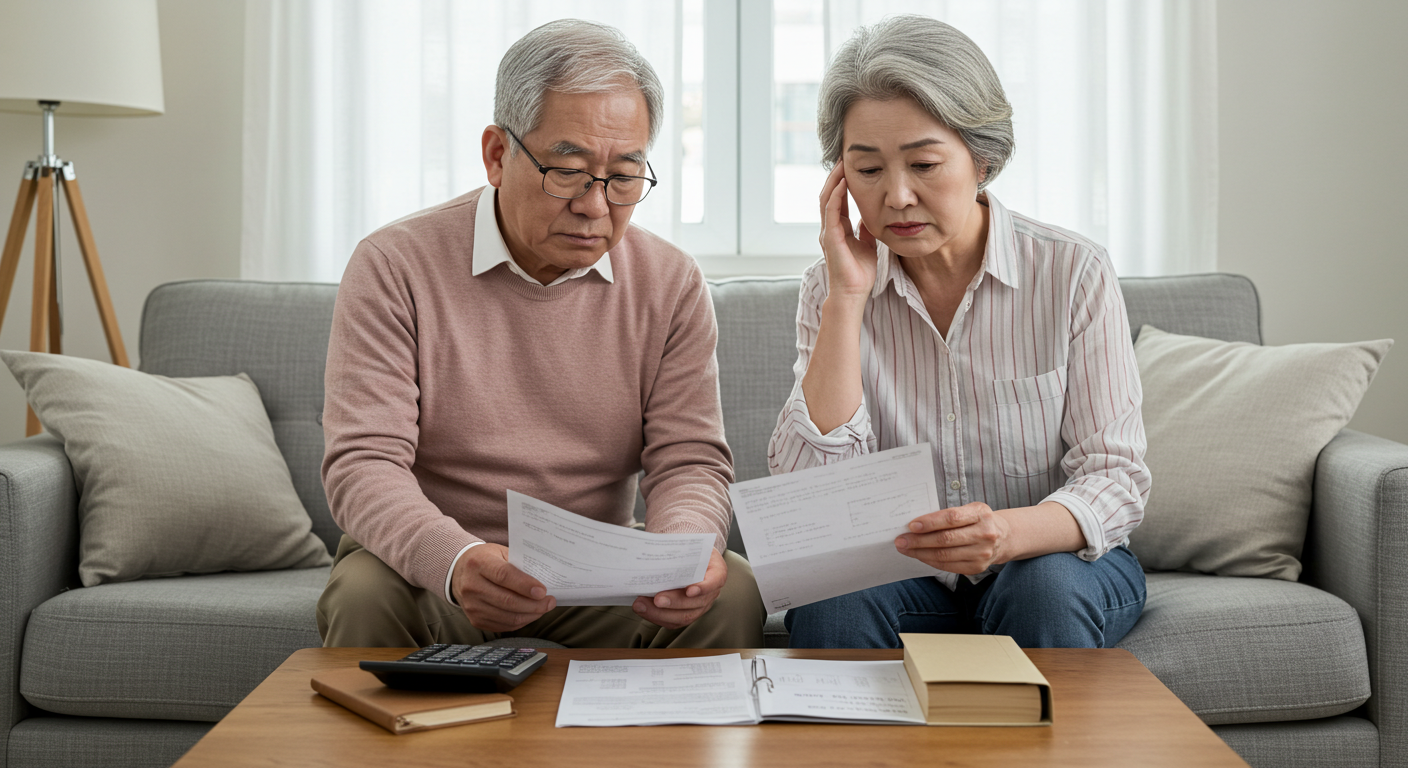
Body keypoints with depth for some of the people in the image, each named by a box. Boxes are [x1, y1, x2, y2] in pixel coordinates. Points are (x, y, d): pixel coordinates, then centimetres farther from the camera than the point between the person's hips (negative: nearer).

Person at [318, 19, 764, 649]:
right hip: (428, 570, -2)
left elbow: (691, 459, -4)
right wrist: (455, 561, -39)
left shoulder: (672, 284, 0)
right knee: (366, 596, -35)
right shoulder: (394, 267, -10)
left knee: (731, 592, -24)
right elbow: (362, 463, -17)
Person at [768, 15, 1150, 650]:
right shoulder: (832, 291, -3)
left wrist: (1008, 533, -35)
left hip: (1058, 556, 0)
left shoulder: (1074, 273, -9)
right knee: (830, 602, -31)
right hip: (905, 573, 1)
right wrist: (847, 298, -19)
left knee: (1045, 588, -34)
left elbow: (1117, 481, -13)